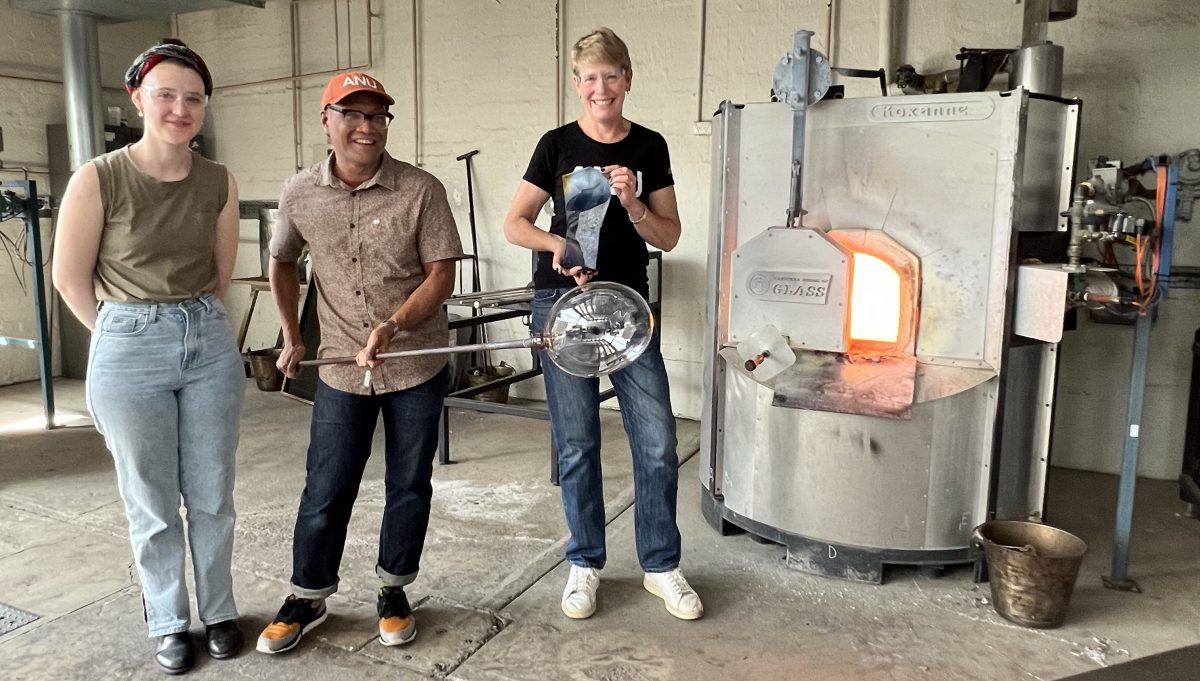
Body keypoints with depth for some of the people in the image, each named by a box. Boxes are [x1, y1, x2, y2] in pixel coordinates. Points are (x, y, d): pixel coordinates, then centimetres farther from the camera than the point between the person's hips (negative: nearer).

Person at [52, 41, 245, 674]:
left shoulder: (219, 183, -1)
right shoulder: (98, 179, -10)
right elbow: (70, 277, -2)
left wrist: (192, 320, 14)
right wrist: (132, 333, 7)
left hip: (211, 344, 3)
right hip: (130, 353, -2)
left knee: (212, 496, 12)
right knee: (151, 504, 10)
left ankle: (219, 610, 30)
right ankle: (169, 623, 28)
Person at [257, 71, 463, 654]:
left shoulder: (422, 190, -10)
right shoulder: (299, 194, 0)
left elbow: (441, 274, -12)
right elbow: (282, 262, 17)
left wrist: (394, 326, -26)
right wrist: (292, 336, 14)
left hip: (418, 367, -1)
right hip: (341, 371, 2)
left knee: (409, 487, 10)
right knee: (325, 492, 8)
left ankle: (393, 591, 30)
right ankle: (307, 598, 29)